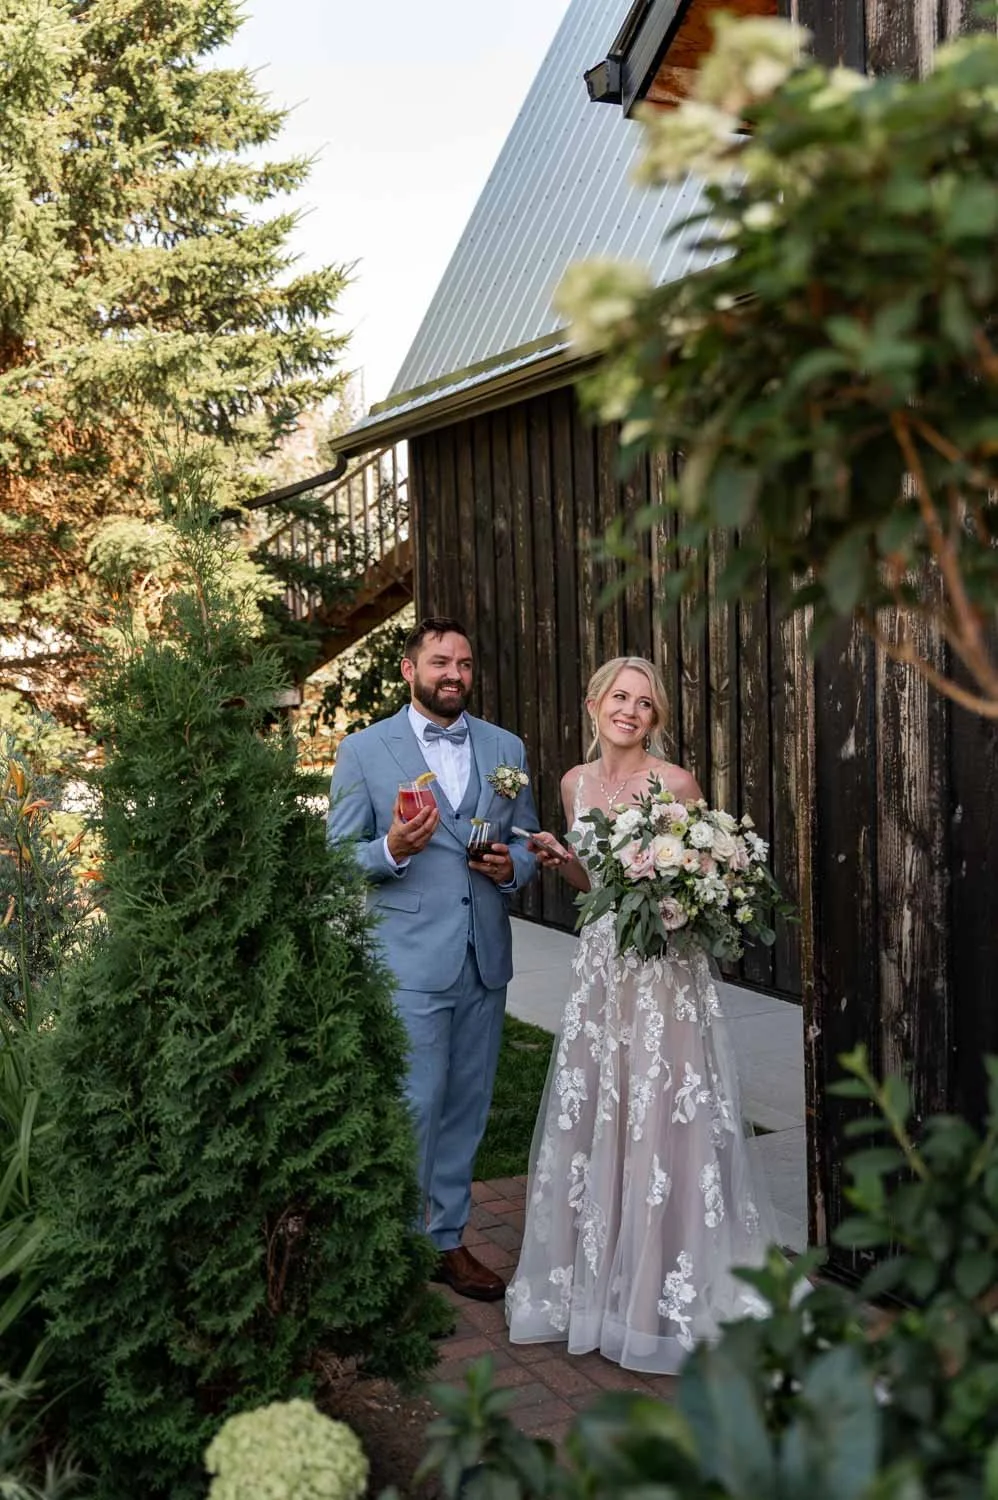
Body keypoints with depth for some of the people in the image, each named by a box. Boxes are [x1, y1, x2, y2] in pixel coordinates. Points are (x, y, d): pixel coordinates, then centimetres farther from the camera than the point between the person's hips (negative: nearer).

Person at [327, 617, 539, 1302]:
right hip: (409, 958, -4)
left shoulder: (506, 748, 10)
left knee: (466, 1108, 13)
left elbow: (527, 841, 16)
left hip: (485, 960, 4)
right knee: (413, 1109, -2)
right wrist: (392, 849, -20)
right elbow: (338, 857, -1)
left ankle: (448, 1238, 28)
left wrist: (511, 866, -6)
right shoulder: (364, 750, -1)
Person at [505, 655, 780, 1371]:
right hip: (602, 961, 6)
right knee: (593, 1117, 11)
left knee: (663, 1119, -1)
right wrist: (560, 856, -1)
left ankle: (671, 1286, 15)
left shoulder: (676, 782, -8)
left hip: (666, 967, -5)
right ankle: (601, 1274, 28)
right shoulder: (577, 782, 8)